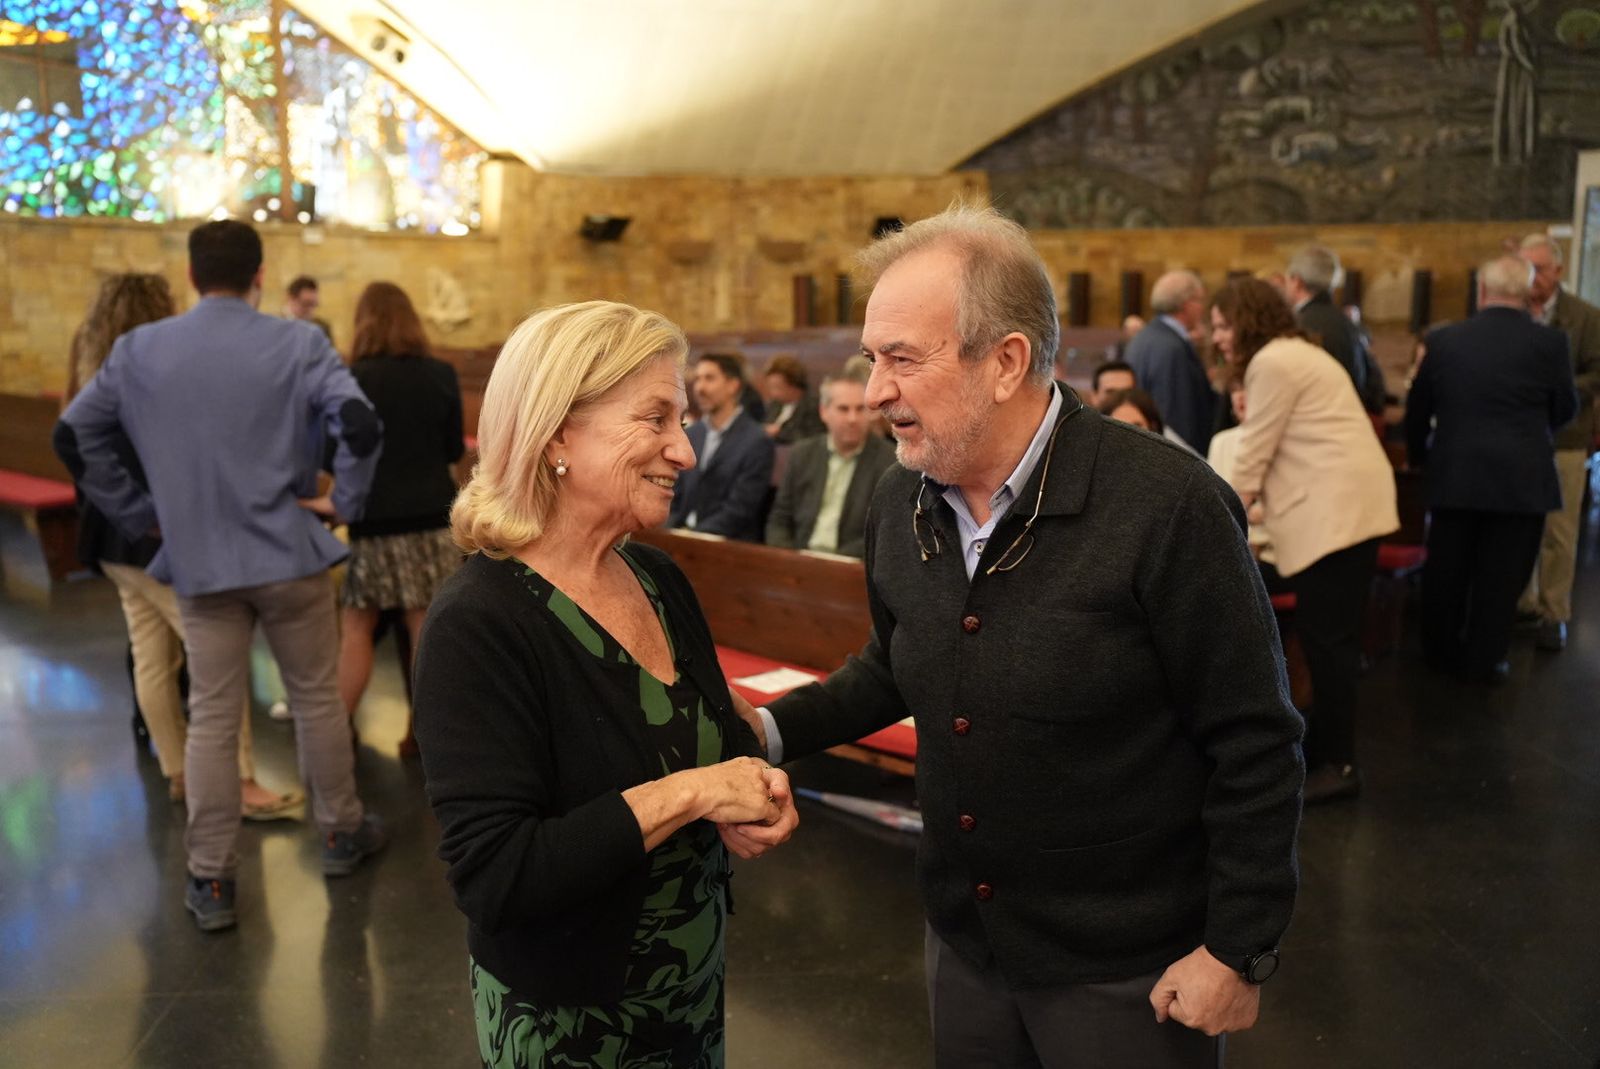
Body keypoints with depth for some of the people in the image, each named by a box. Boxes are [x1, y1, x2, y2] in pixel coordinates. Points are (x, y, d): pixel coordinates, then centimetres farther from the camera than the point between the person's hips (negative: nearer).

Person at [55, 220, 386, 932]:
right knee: (317, 698, 14)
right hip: (291, 554, -2)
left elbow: (75, 433, 4)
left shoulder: (137, 350, 3)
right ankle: (341, 832, 29)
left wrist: (137, 513, 10)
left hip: (198, 562, 2)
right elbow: (360, 424, -21)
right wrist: (345, 500, -8)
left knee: (211, 719, 9)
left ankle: (210, 880, 15)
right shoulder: (297, 344, -8)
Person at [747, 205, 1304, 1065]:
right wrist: (771, 728, -2)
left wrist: (1236, 953, -12)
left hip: (1128, 972, -5)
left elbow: (1254, 748, -16)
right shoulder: (898, 505, -4)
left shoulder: (1167, 507, -23)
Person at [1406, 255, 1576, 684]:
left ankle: (1441, 650, 28)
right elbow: (1565, 409, 3)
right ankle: (1485, 660, 17)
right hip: (1521, 478, -2)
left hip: (1453, 475, 2)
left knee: (1446, 570, 15)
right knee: (1500, 575, 8)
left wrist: (1418, 454, 23)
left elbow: (1417, 408, 5)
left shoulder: (1444, 339, -3)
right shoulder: (1549, 342, -8)